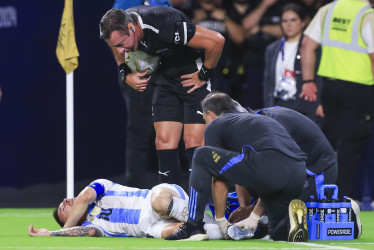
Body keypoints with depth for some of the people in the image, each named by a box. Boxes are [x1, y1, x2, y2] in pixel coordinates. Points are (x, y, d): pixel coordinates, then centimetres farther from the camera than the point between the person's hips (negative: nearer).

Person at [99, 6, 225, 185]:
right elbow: (119, 51, 16)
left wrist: (204, 75, -17)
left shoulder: (164, 24, -34)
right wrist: (126, 75, 1)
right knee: (164, 142, -2)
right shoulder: (118, 29, -12)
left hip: (192, 77, -6)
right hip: (165, 79, 6)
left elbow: (216, 41, -30)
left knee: (194, 143, -14)